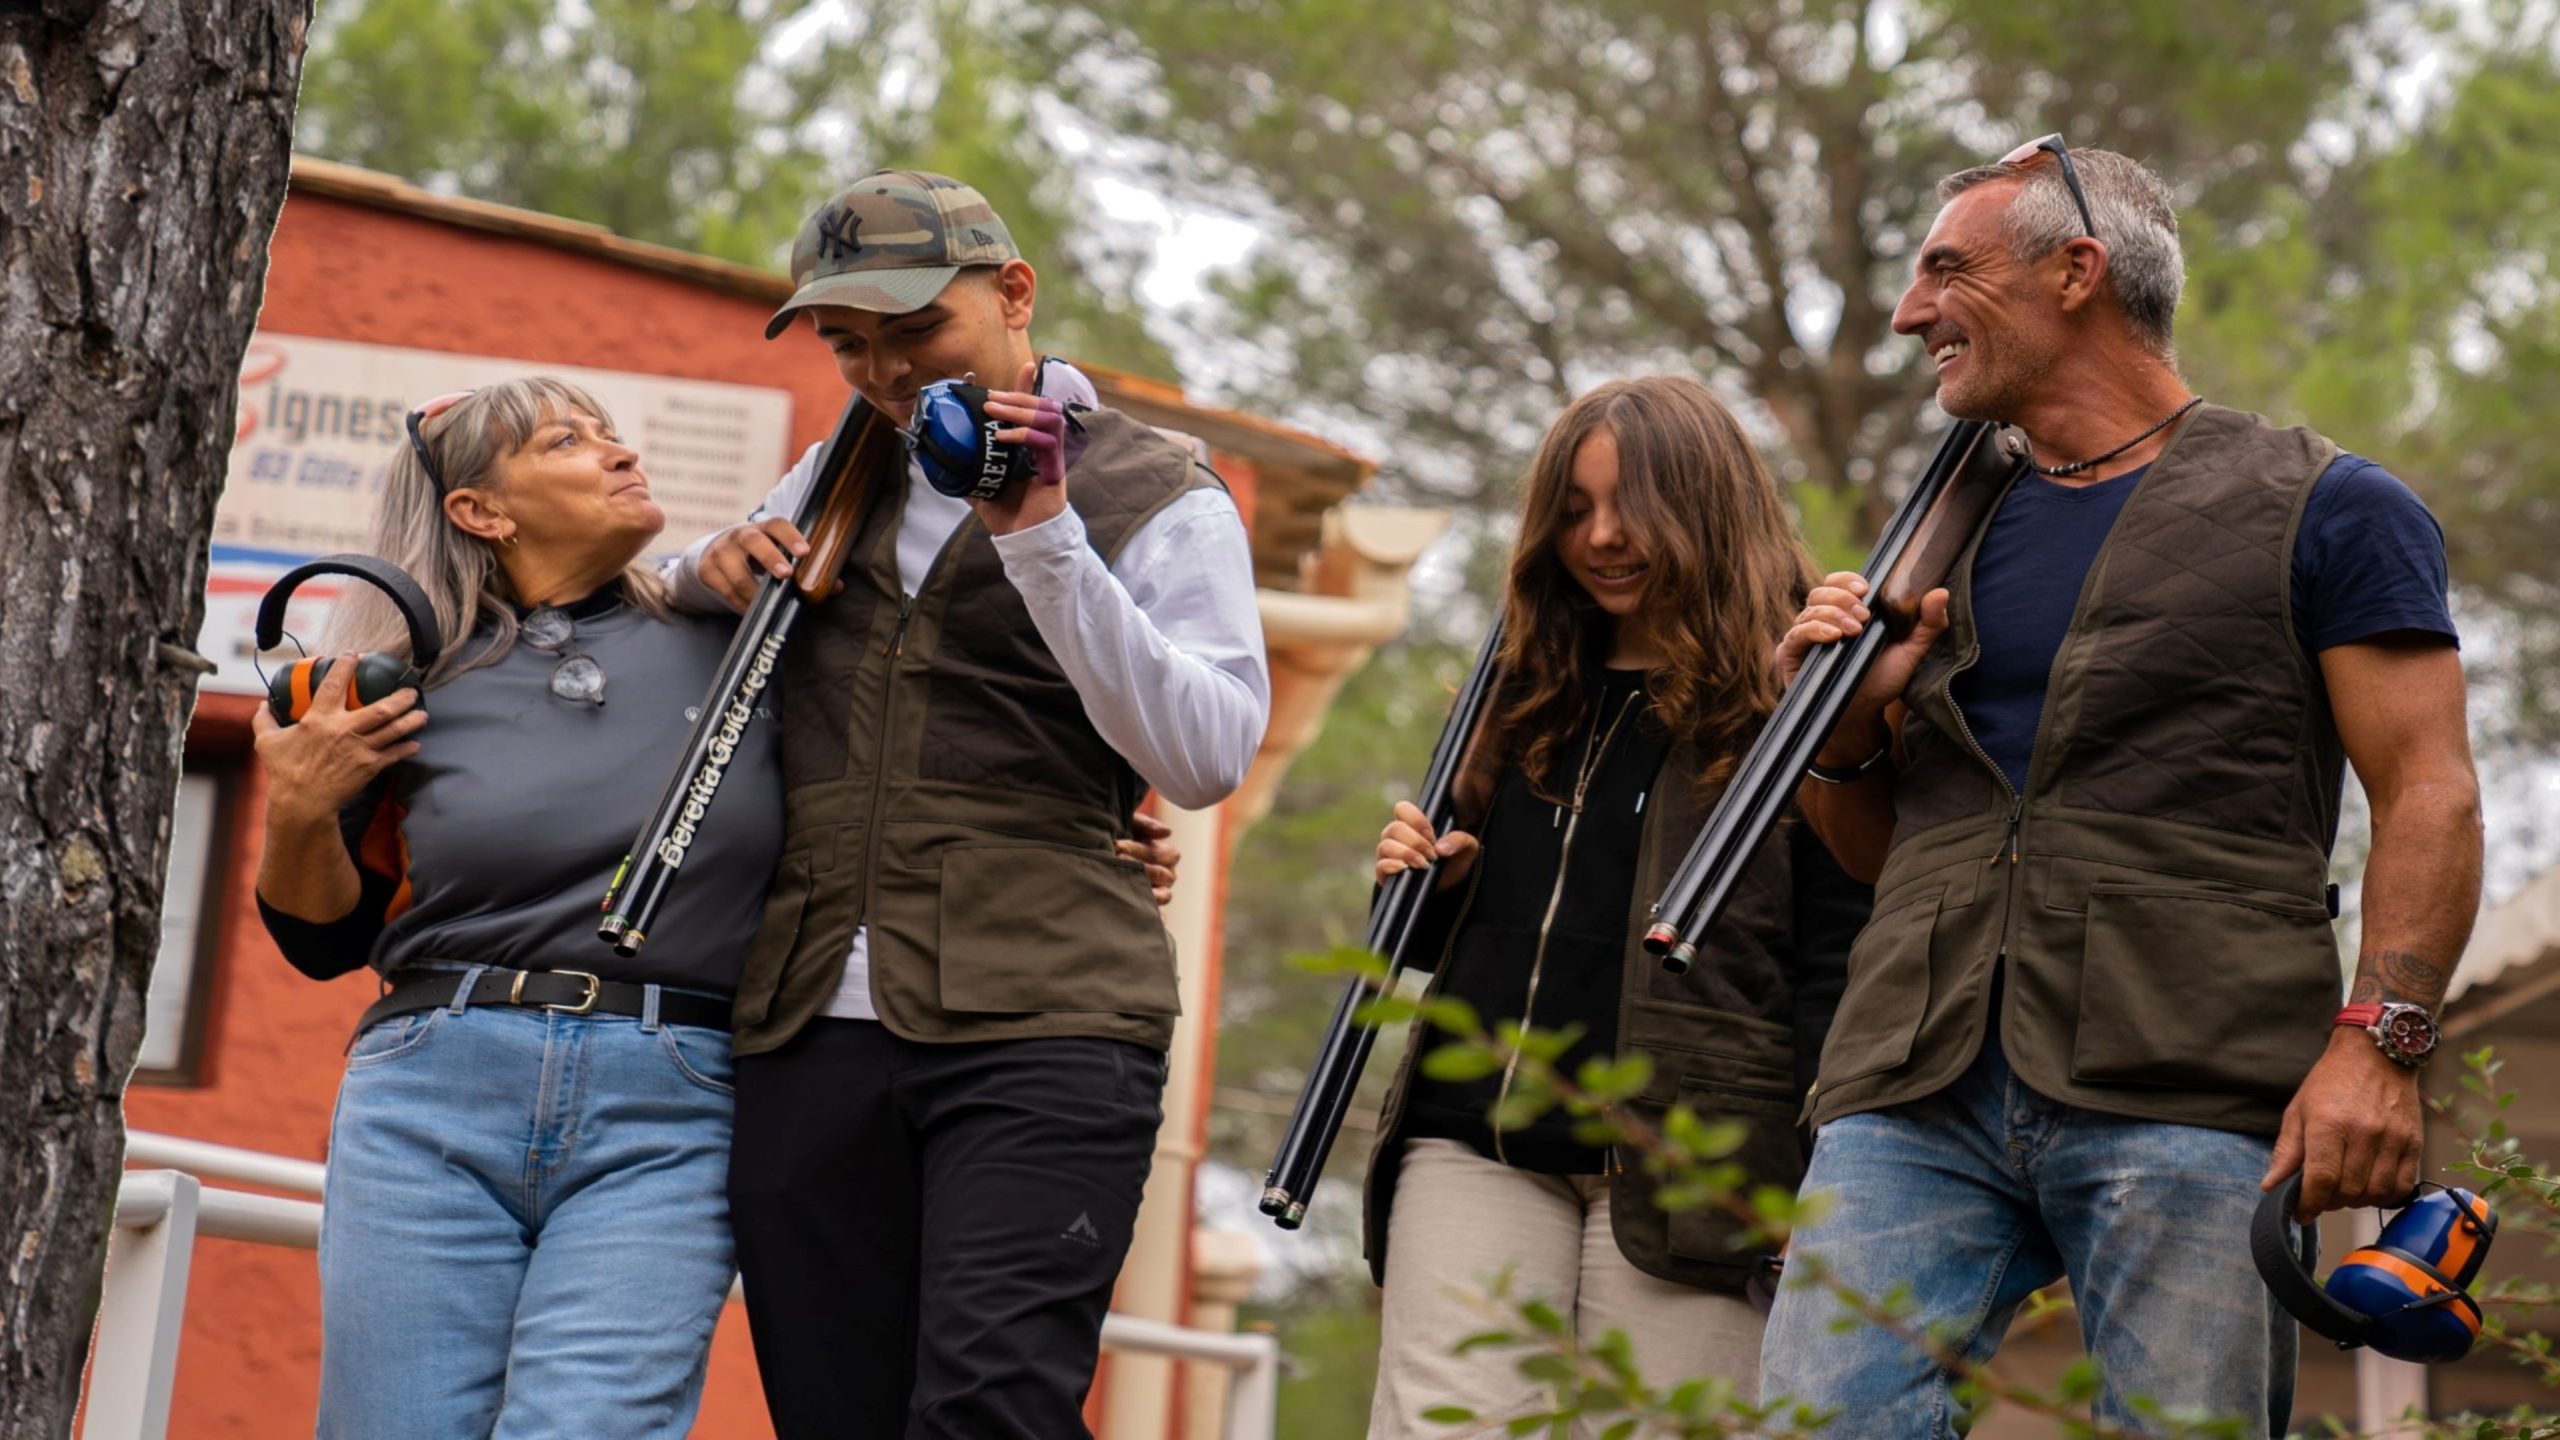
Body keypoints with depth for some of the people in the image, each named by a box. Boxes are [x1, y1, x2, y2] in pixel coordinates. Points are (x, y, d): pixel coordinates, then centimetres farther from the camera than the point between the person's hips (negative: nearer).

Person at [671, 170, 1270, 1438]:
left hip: (1039, 1032, -5)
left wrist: (1039, 538, -14)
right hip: (811, 1034, 5)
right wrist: (714, 566, 12)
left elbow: (1207, 756, -7)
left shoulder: (1160, 500, 7)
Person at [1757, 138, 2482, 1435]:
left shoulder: (2318, 511, 9)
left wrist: (2378, 1039, -14)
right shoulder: (1945, 536, 25)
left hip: (2189, 1097, -4)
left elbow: (2429, 796, 0)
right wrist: (1845, 732, 8)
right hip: (1918, 1100, 5)